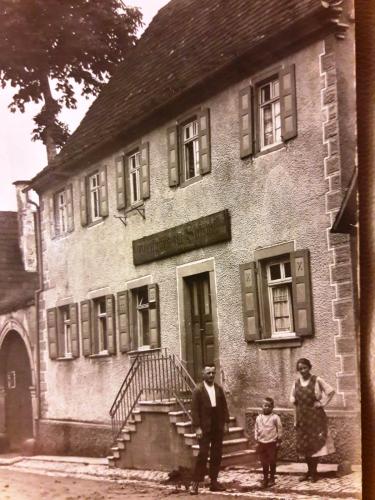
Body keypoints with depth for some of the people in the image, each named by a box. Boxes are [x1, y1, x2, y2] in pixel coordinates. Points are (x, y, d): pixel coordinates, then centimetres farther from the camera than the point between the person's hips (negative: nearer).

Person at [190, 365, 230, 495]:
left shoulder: (219, 389, 8)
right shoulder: (198, 390, -6)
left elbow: (224, 406, 11)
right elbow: (194, 409, -9)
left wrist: (225, 423, 4)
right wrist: (197, 427, -13)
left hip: (218, 427, 5)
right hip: (204, 428, -5)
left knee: (217, 455, 7)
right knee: (203, 454, -8)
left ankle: (214, 482, 15)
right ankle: (195, 483, -1)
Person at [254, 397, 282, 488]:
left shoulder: (275, 417, -6)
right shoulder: (259, 418, 4)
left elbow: (279, 429, -2)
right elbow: (256, 429, 11)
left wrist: (278, 440, -2)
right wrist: (256, 440, 8)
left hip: (272, 443, -3)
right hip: (261, 443, 3)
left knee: (272, 461, 5)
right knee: (264, 462, 8)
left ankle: (272, 478, 17)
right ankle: (265, 478, 20)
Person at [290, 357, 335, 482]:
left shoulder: (317, 380, -7)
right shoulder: (296, 382, 6)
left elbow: (331, 392, -7)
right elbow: (292, 398, 18)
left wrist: (322, 403, -10)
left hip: (315, 416, -5)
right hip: (301, 417, 5)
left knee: (315, 443, -3)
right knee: (304, 445, 9)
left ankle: (314, 472, 6)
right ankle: (309, 471, 20)